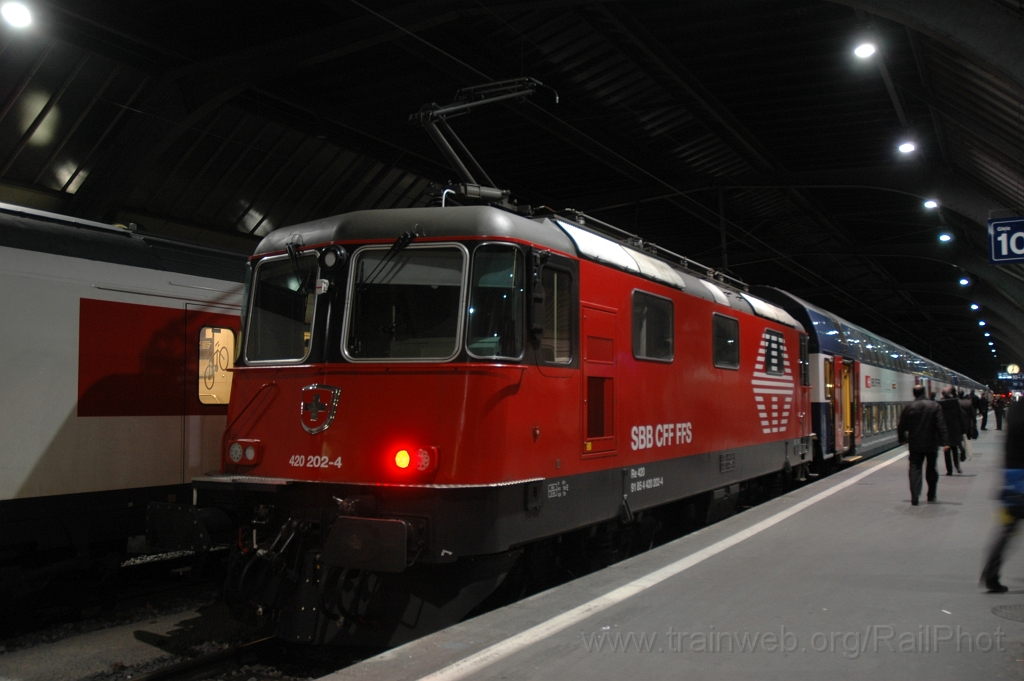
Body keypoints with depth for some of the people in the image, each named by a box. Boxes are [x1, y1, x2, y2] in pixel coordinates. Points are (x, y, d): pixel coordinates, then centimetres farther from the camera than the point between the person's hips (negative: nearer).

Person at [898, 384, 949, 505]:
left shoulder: (908, 408, -2)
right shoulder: (935, 406, -4)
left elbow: (901, 427, 4)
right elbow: (941, 425, -10)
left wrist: (903, 439, 20)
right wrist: (944, 440, -9)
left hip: (915, 445, -1)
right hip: (931, 444, 1)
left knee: (915, 469, -1)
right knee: (931, 469, 16)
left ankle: (914, 497, -13)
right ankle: (931, 495, 25)